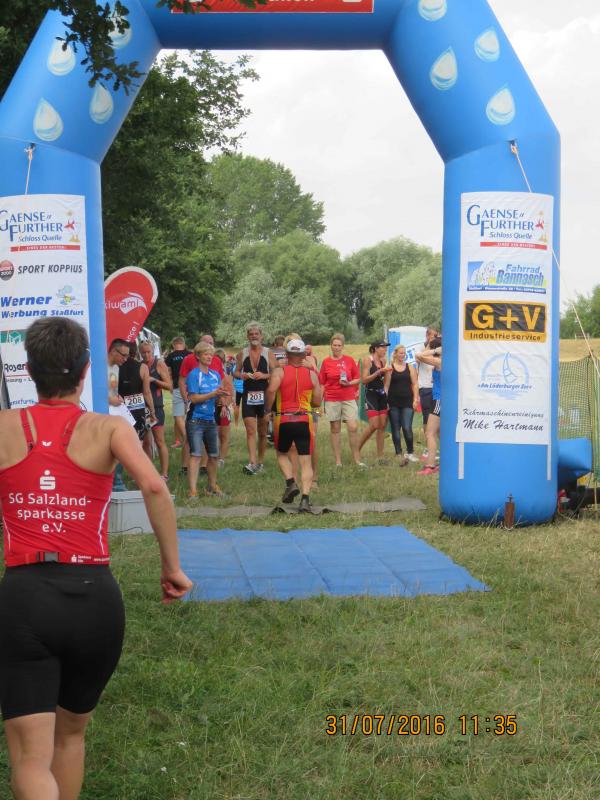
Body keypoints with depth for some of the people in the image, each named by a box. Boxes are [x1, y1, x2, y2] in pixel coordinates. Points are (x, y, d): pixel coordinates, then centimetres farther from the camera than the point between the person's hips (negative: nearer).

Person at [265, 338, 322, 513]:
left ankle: (290, 483, 3)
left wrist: (268, 409, -6)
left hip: (283, 420, -1)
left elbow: (271, 389, -20)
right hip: (305, 420, 1)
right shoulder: (311, 374, 4)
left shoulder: (279, 371, -2)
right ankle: (305, 498, -9)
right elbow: (317, 402, 3)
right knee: (306, 461, 2)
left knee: (282, 454, 23)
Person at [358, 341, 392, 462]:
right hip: (371, 394, -7)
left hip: (382, 394, 7)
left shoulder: (383, 361, 11)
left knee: (382, 426, 3)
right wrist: (379, 372, -20)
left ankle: (380, 456, 8)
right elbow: (364, 380, -15)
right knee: (374, 426, -14)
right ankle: (357, 450, 2)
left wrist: (387, 371, 6)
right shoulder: (367, 360, -9)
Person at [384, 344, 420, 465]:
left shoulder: (410, 367, 9)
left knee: (407, 428, -10)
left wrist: (415, 399, -1)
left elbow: (415, 384, 8)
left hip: (407, 403, 0)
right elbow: (386, 385, 1)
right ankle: (399, 455, 8)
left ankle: (410, 452, 7)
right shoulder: (390, 368, 3)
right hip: (393, 403, 0)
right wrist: (385, 401, -5)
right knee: (395, 429, 2)